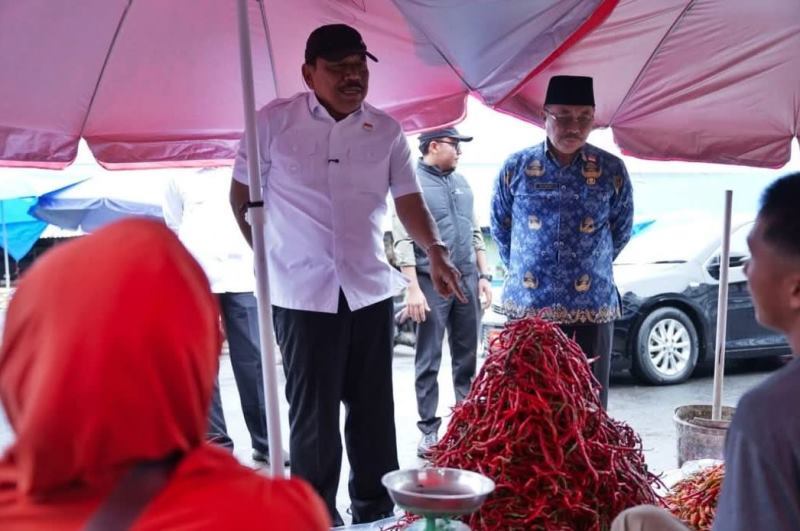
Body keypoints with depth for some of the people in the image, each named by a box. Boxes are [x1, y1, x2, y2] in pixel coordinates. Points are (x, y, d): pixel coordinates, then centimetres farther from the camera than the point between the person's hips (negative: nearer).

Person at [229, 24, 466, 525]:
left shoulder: (387, 131, 3)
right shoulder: (274, 122, -4)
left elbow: (409, 200, 1)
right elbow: (242, 195, 6)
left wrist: (435, 251, -15)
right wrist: (269, 254, 6)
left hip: (371, 289, 3)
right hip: (303, 292, -2)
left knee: (374, 409, 11)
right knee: (313, 413, 3)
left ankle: (376, 511, 25)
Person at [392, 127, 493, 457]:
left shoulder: (461, 182, 15)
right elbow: (402, 241, -11)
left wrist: (483, 275, 12)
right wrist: (413, 288, -16)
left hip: (466, 280, 6)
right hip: (432, 283, -6)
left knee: (466, 357, 10)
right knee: (429, 361, 0)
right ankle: (429, 429, 7)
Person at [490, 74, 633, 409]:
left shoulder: (611, 171, 1)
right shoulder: (517, 167, 1)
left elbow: (621, 231, 14)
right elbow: (499, 226, 13)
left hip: (591, 308, 0)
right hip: (526, 306, 0)